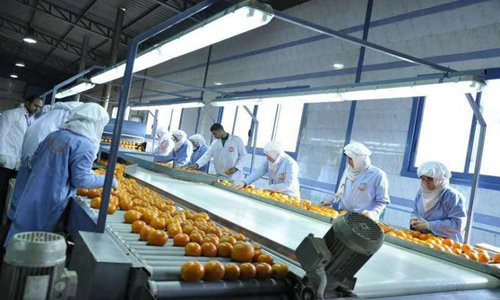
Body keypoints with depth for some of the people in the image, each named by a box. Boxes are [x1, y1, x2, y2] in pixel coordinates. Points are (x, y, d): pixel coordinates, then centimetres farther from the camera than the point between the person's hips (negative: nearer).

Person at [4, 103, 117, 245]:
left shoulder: (54, 135, 6)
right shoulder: (84, 145, -16)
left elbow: (33, 161, 14)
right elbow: (81, 179, -17)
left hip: (32, 193, 7)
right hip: (49, 200, -7)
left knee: (21, 231, 19)